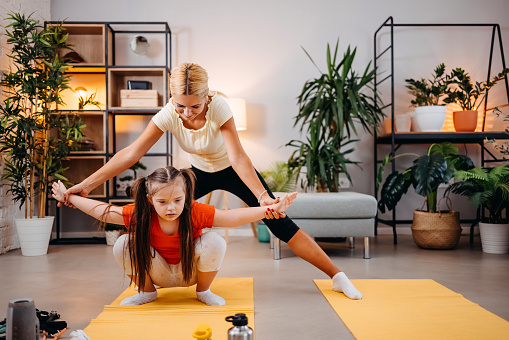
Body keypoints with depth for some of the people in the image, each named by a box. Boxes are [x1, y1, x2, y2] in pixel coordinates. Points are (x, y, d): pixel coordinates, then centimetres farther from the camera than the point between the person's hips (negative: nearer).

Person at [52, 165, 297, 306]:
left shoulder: (196, 213, -29)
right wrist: (69, 197, -7)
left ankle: (203, 291, 1)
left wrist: (269, 209, -42)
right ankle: (146, 291, 7)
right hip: (159, 273, 1)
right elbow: (102, 211, -12)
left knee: (215, 242, -31)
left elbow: (233, 217, -32)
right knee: (123, 245, -23)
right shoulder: (139, 215, -25)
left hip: (191, 271, -1)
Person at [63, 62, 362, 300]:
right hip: (200, 172, 3)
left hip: (232, 171, -3)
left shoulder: (219, 107, -32)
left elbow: (237, 157, -40)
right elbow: (132, 153, -26)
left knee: (281, 223, -12)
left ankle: (338, 276, -2)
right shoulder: (168, 115, -25)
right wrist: (87, 184, -30)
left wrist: (263, 196, -53)